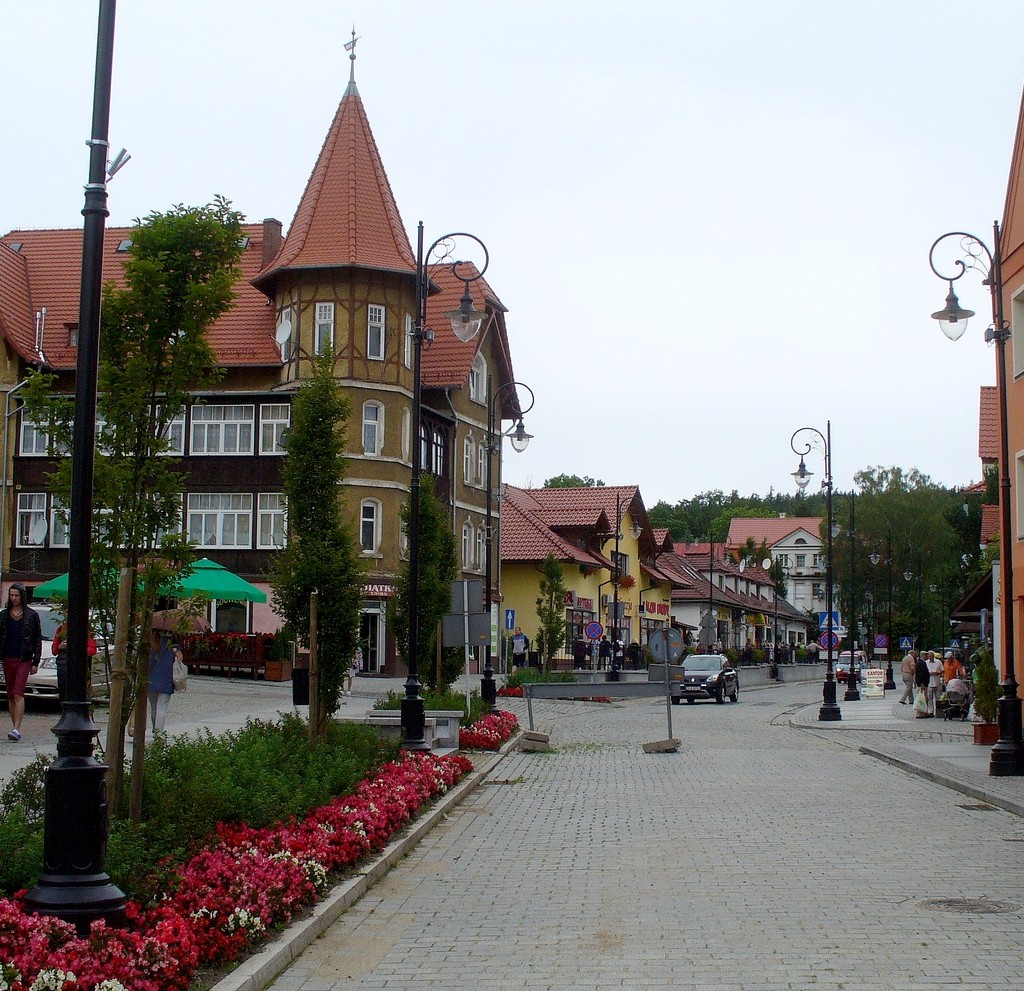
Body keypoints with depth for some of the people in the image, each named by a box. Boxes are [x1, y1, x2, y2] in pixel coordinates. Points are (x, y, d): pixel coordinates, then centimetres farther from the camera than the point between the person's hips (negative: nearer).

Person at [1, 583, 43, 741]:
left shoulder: (32, 615, 1)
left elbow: (37, 639, 3)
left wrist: (35, 662, -2)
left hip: (24, 660, -4)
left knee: (18, 694, -14)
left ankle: (16, 729, -21)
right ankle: (15, 727, 18)